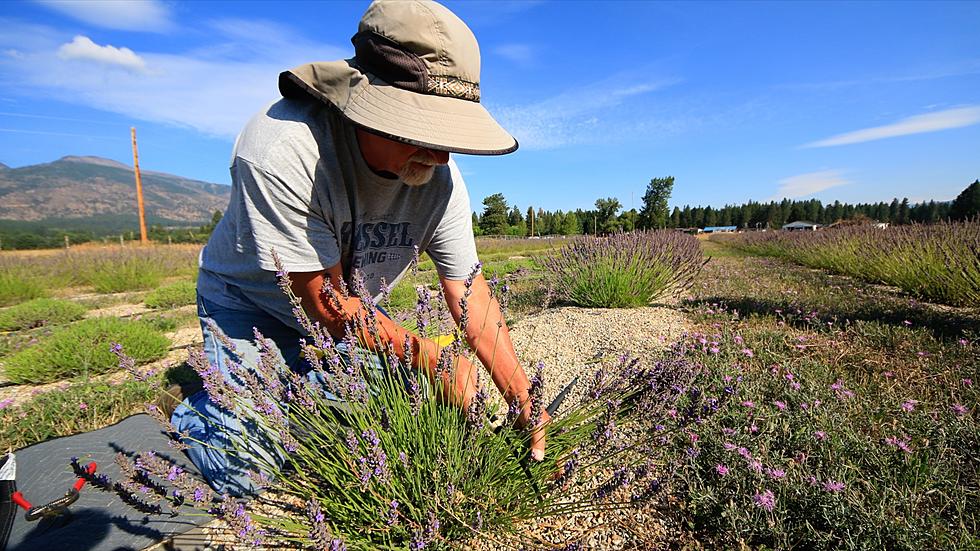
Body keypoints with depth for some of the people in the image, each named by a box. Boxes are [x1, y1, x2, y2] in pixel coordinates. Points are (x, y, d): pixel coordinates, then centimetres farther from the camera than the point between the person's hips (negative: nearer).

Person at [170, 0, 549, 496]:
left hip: (350, 315, 4)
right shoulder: (281, 151, -36)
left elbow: (470, 294, -18)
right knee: (251, 474, -12)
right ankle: (196, 416, 23)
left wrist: (528, 406, -22)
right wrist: (430, 358, -28)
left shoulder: (439, 177, -21)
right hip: (250, 303, -4)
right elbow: (325, 302, -30)